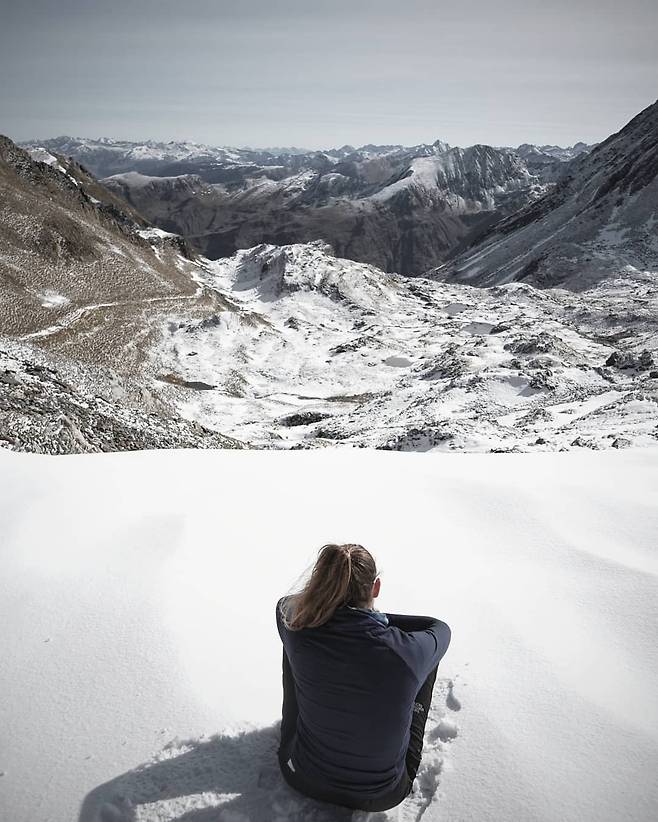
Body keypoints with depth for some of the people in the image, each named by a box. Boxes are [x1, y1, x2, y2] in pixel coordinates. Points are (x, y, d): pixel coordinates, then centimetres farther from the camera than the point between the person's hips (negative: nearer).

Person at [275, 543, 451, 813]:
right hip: (381, 795, -1)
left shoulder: (299, 632, -24)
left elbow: (285, 603, 3)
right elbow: (441, 628, -2)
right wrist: (379, 618, 1)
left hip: (303, 779, 1)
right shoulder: (409, 652, -28)